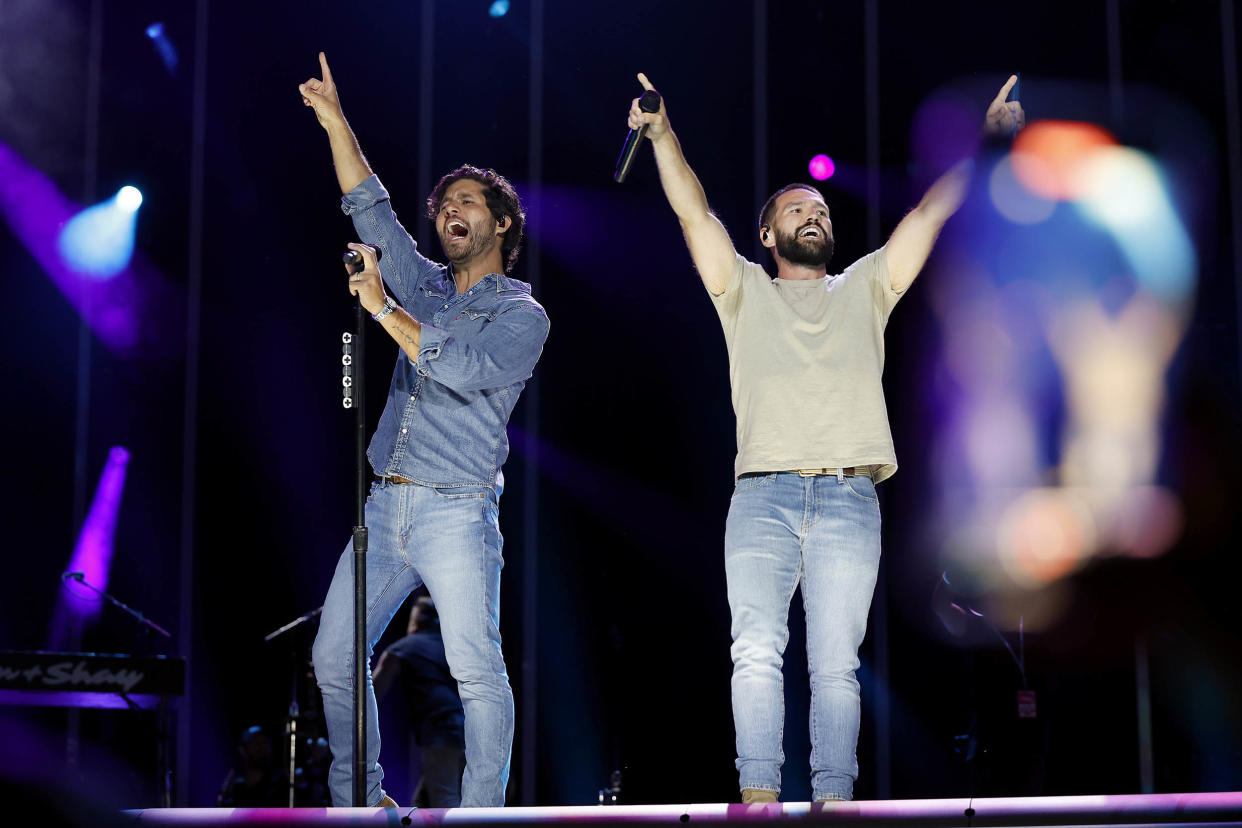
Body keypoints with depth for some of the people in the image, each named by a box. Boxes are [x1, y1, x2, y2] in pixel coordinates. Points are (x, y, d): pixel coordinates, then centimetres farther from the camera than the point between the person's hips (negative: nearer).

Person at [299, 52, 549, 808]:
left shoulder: (522, 314, 0)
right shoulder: (427, 287, 18)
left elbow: (461, 367, -16)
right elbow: (371, 209, 14)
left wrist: (383, 308, -11)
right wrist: (336, 121, 8)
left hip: (457, 513, -6)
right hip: (386, 505, 6)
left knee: (479, 670, -10)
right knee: (335, 656, 4)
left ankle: (483, 812, -6)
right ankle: (358, 800, 16)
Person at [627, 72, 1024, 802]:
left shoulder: (864, 290, 23)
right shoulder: (746, 292, 20)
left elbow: (933, 210, 16)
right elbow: (694, 213, 9)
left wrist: (985, 140, 8)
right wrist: (662, 132, -2)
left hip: (849, 500, 1)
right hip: (763, 495, -1)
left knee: (836, 664, -5)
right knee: (757, 650, -15)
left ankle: (834, 804, -5)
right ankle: (758, 799, -17)